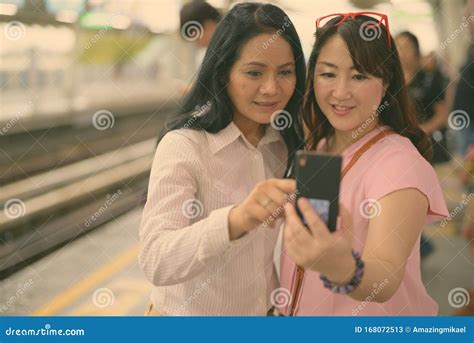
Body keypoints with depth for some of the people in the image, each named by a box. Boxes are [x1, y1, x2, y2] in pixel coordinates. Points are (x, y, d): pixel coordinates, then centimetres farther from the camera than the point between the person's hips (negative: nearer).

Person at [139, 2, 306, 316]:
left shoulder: (284, 143, -4)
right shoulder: (183, 146, -22)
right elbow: (155, 263, -33)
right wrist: (235, 220, -48)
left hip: (266, 309, 5)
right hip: (190, 313, -5)